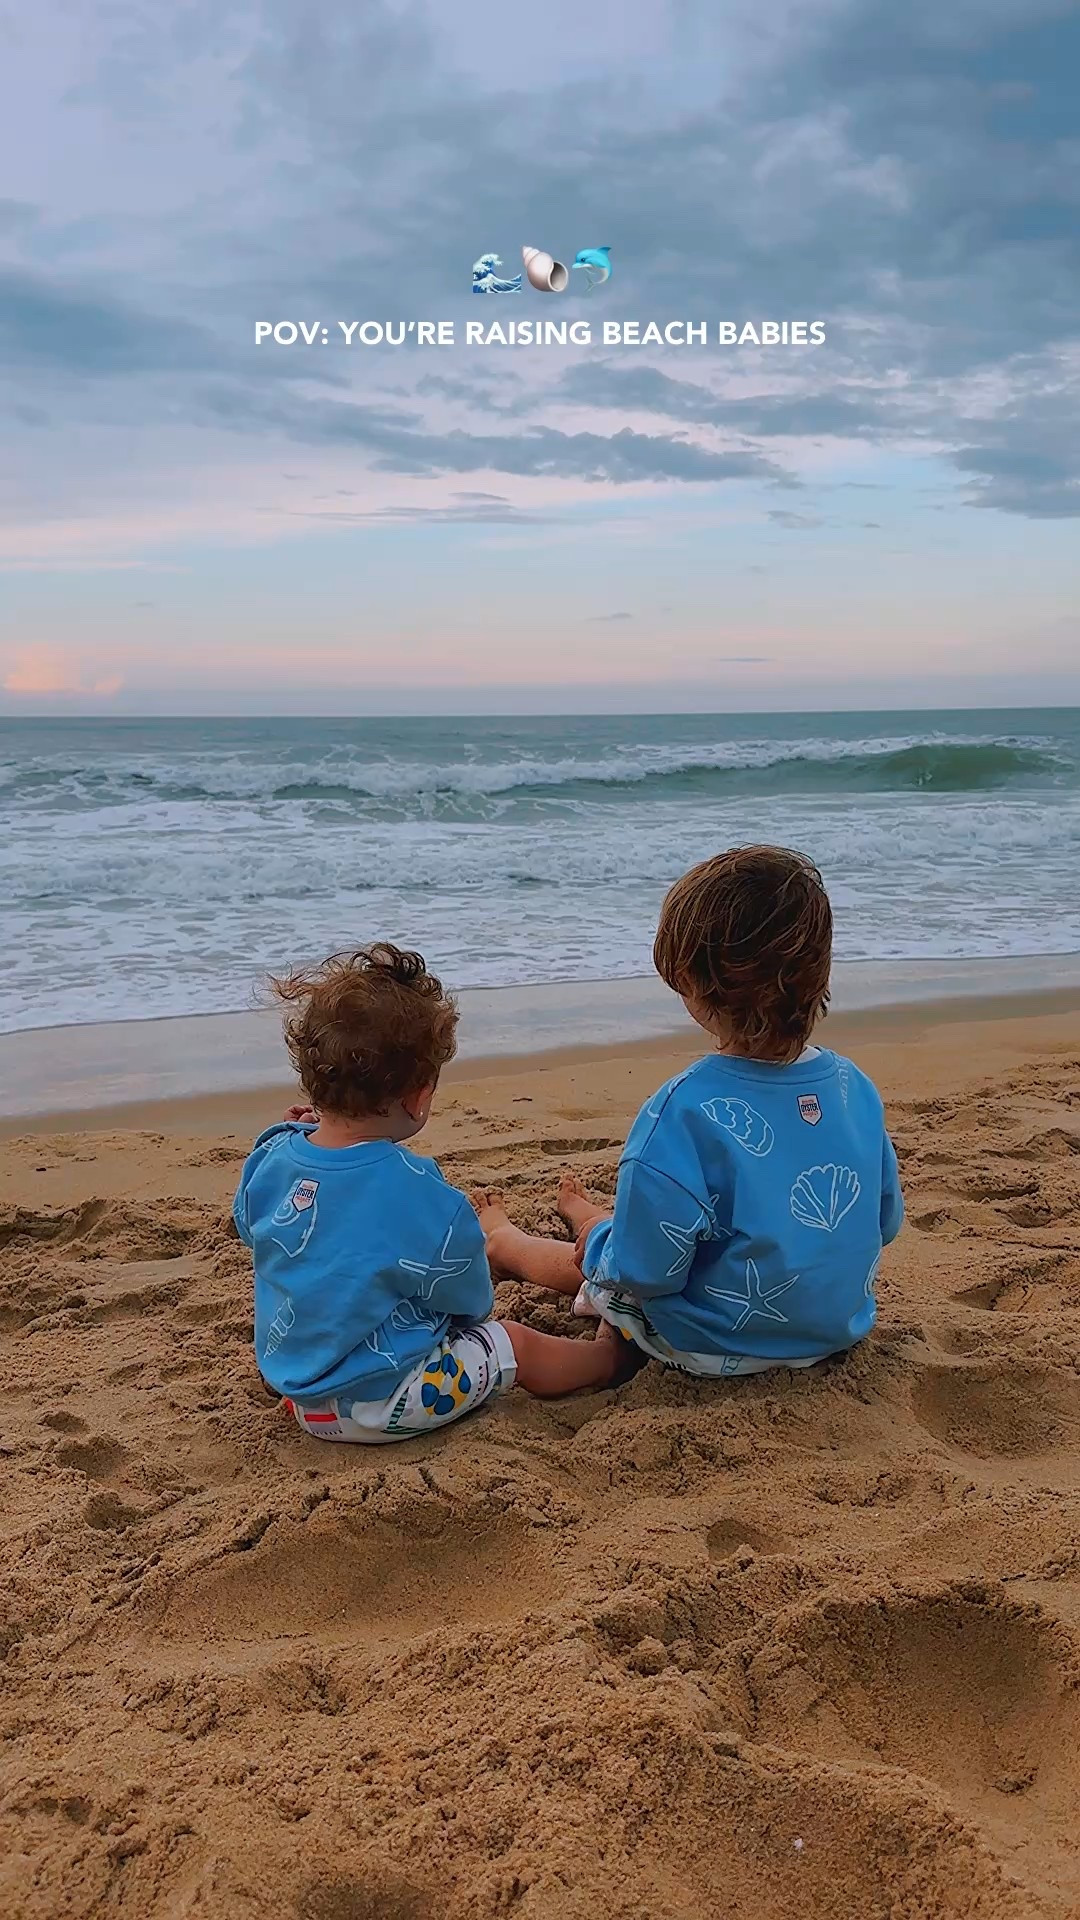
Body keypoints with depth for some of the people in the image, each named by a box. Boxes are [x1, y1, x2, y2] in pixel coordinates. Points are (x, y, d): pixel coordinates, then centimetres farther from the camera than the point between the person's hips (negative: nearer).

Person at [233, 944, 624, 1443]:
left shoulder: (270, 1160, -12)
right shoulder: (419, 1193, -29)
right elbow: (469, 1303, -13)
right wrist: (482, 1312, 10)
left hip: (298, 1393, 6)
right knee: (519, 1345, 16)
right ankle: (607, 1356, 38)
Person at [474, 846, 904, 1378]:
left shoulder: (683, 1113, -32)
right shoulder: (856, 1087, -12)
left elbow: (643, 1271, -26)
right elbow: (885, 1223, 1)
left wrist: (600, 1247, -4)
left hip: (717, 1351, -5)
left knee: (589, 1261, 25)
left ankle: (505, 1243, 58)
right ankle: (587, 1219, 65)